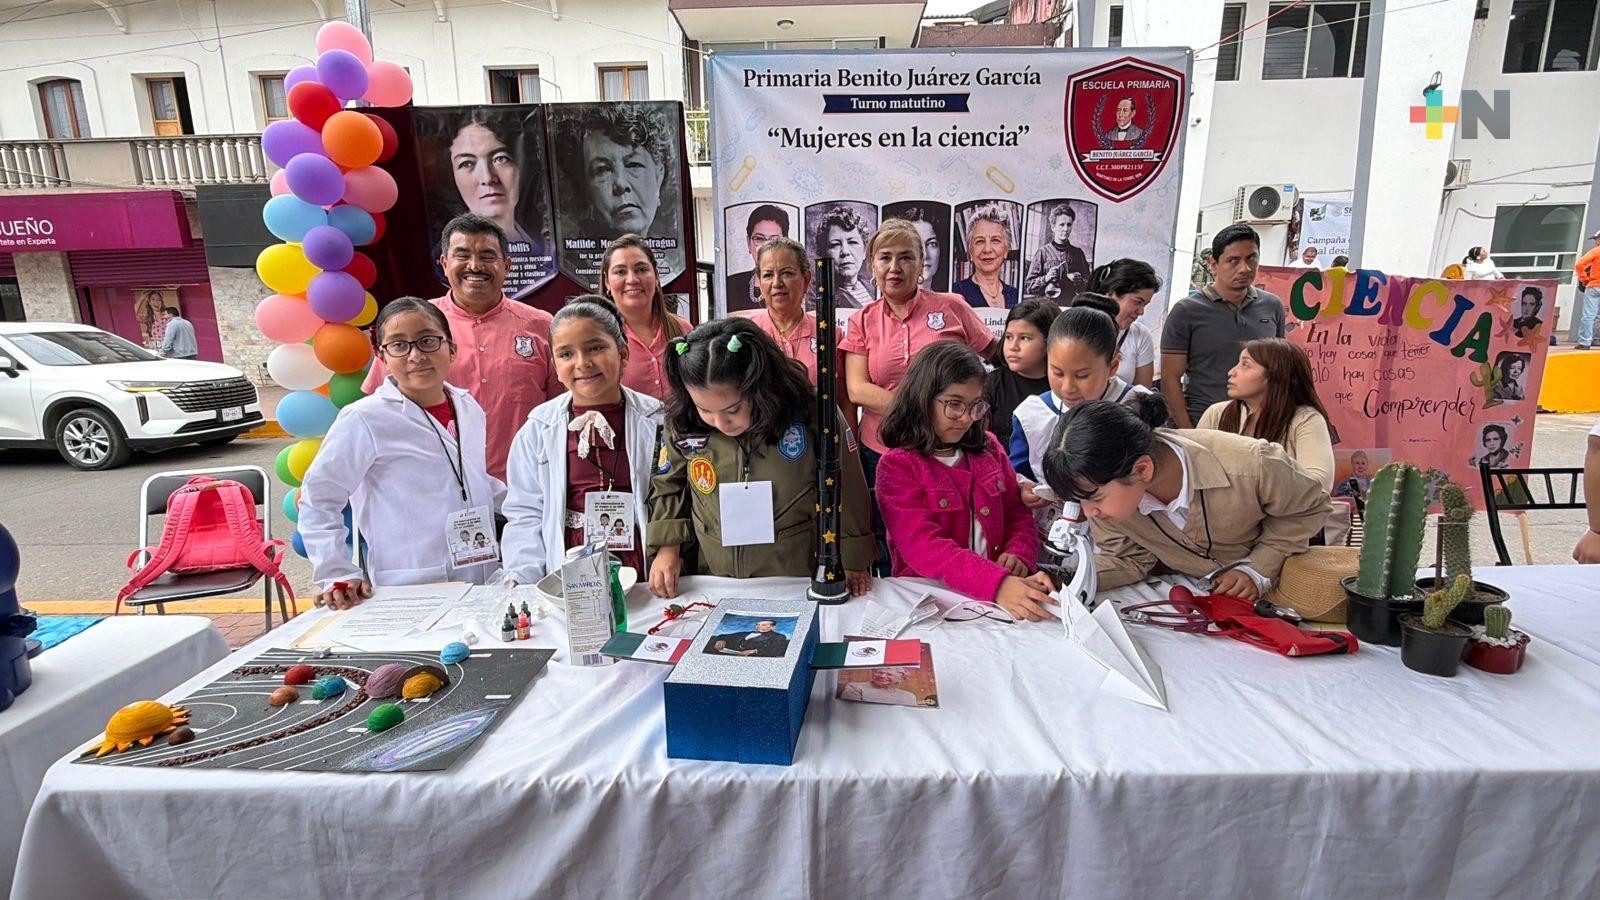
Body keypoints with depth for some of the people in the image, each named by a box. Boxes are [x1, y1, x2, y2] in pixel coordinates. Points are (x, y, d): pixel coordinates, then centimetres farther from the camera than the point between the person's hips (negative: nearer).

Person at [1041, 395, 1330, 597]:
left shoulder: (1249, 466, -32)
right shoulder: (1107, 489, -23)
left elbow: (1311, 506, -11)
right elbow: (1130, 557, -9)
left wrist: (1258, 570, -19)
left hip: (1270, 591, -1)